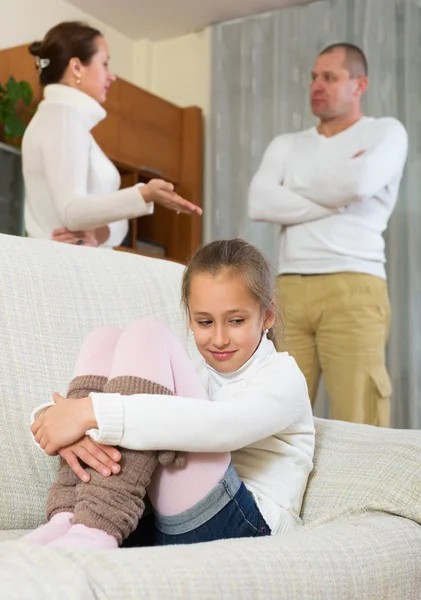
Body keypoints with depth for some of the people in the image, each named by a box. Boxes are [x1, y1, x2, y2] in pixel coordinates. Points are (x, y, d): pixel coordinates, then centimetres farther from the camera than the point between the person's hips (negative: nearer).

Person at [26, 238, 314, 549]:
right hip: (167, 526, 6)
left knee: (147, 336, -12)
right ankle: (70, 519, -13)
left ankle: (95, 529, -28)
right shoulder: (199, 380, 23)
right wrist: (61, 426, -18)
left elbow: (221, 427, -23)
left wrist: (93, 412, -28)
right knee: (104, 342, 5)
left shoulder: (283, 378, 5)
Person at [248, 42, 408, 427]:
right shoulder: (286, 145, 20)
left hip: (352, 288, -4)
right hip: (288, 290, 4)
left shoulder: (385, 132, 8)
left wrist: (295, 191, 3)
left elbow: (359, 183, -14)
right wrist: (334, 200, -4)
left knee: (357, 430, -7)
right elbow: (260, 204, 1)